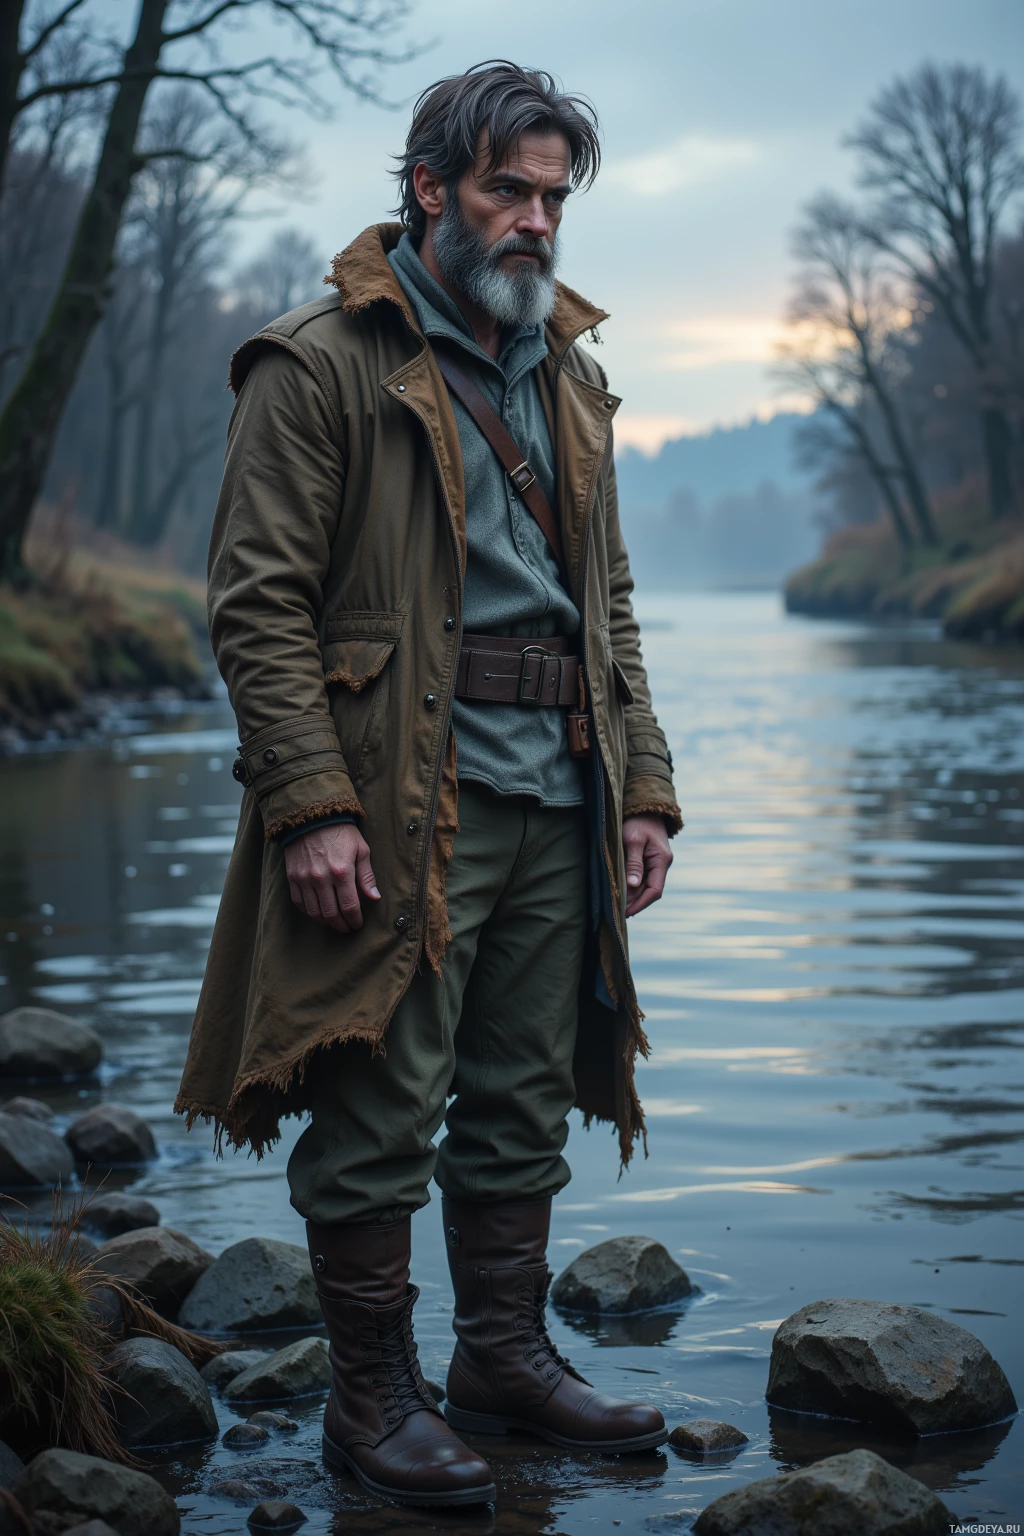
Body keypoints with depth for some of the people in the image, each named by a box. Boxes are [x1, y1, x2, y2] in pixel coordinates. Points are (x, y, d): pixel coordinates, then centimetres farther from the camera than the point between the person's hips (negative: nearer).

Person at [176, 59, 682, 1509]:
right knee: (380, 1117, 0)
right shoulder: (320, 364, -5)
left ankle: (508, 1355, 28)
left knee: (525, 1106, 14)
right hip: (404, 812, -7)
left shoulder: (570, 375, 17)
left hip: (558, 805, 7)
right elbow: (258, 602, -10)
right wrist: (311, 805, -18)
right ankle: (373, 1396, 13)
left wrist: (642, 787, 12)